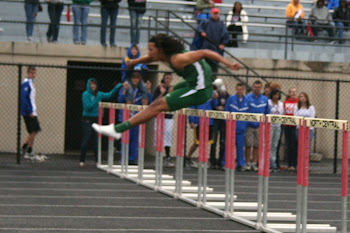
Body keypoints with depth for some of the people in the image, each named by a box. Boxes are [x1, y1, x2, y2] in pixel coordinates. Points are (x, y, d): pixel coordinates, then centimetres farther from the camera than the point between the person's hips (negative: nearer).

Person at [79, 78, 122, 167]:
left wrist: (117, 87, 8)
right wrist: (96, 100, -17)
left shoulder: (99, 94, 9)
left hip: (96, 119, 5)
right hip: (87, 119, -5)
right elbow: (88, 106, -15)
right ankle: (82, 160, 6)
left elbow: (109, 95, 17)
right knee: (85, 140, -4)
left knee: (96, 141, 3)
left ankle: (97, 160, 9)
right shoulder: (85, 94, -8)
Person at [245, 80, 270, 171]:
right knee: (248, 145, -1)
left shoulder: (265, 99, 8)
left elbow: (267, 112, 14)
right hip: (249, 125, -2)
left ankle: (254, 163, 11)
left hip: (259, 126, 2)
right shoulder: (248, 98, -1)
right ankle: (247, 163, 7)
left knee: (257, 146, 4)